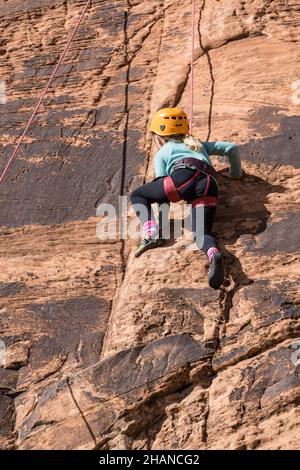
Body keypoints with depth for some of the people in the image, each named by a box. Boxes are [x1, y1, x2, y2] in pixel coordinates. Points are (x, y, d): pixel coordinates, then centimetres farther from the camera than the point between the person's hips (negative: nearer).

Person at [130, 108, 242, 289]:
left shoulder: (162, 153, 29)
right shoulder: (199, 145, 42)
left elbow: (162, 186, 18)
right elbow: (232, 148, 37)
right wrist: (235, 172, 54)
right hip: (210, 185, 4)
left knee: (137, 196, 17)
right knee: (202, 232, -2)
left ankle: (151, 234, -8)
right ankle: (214, 255, -39)